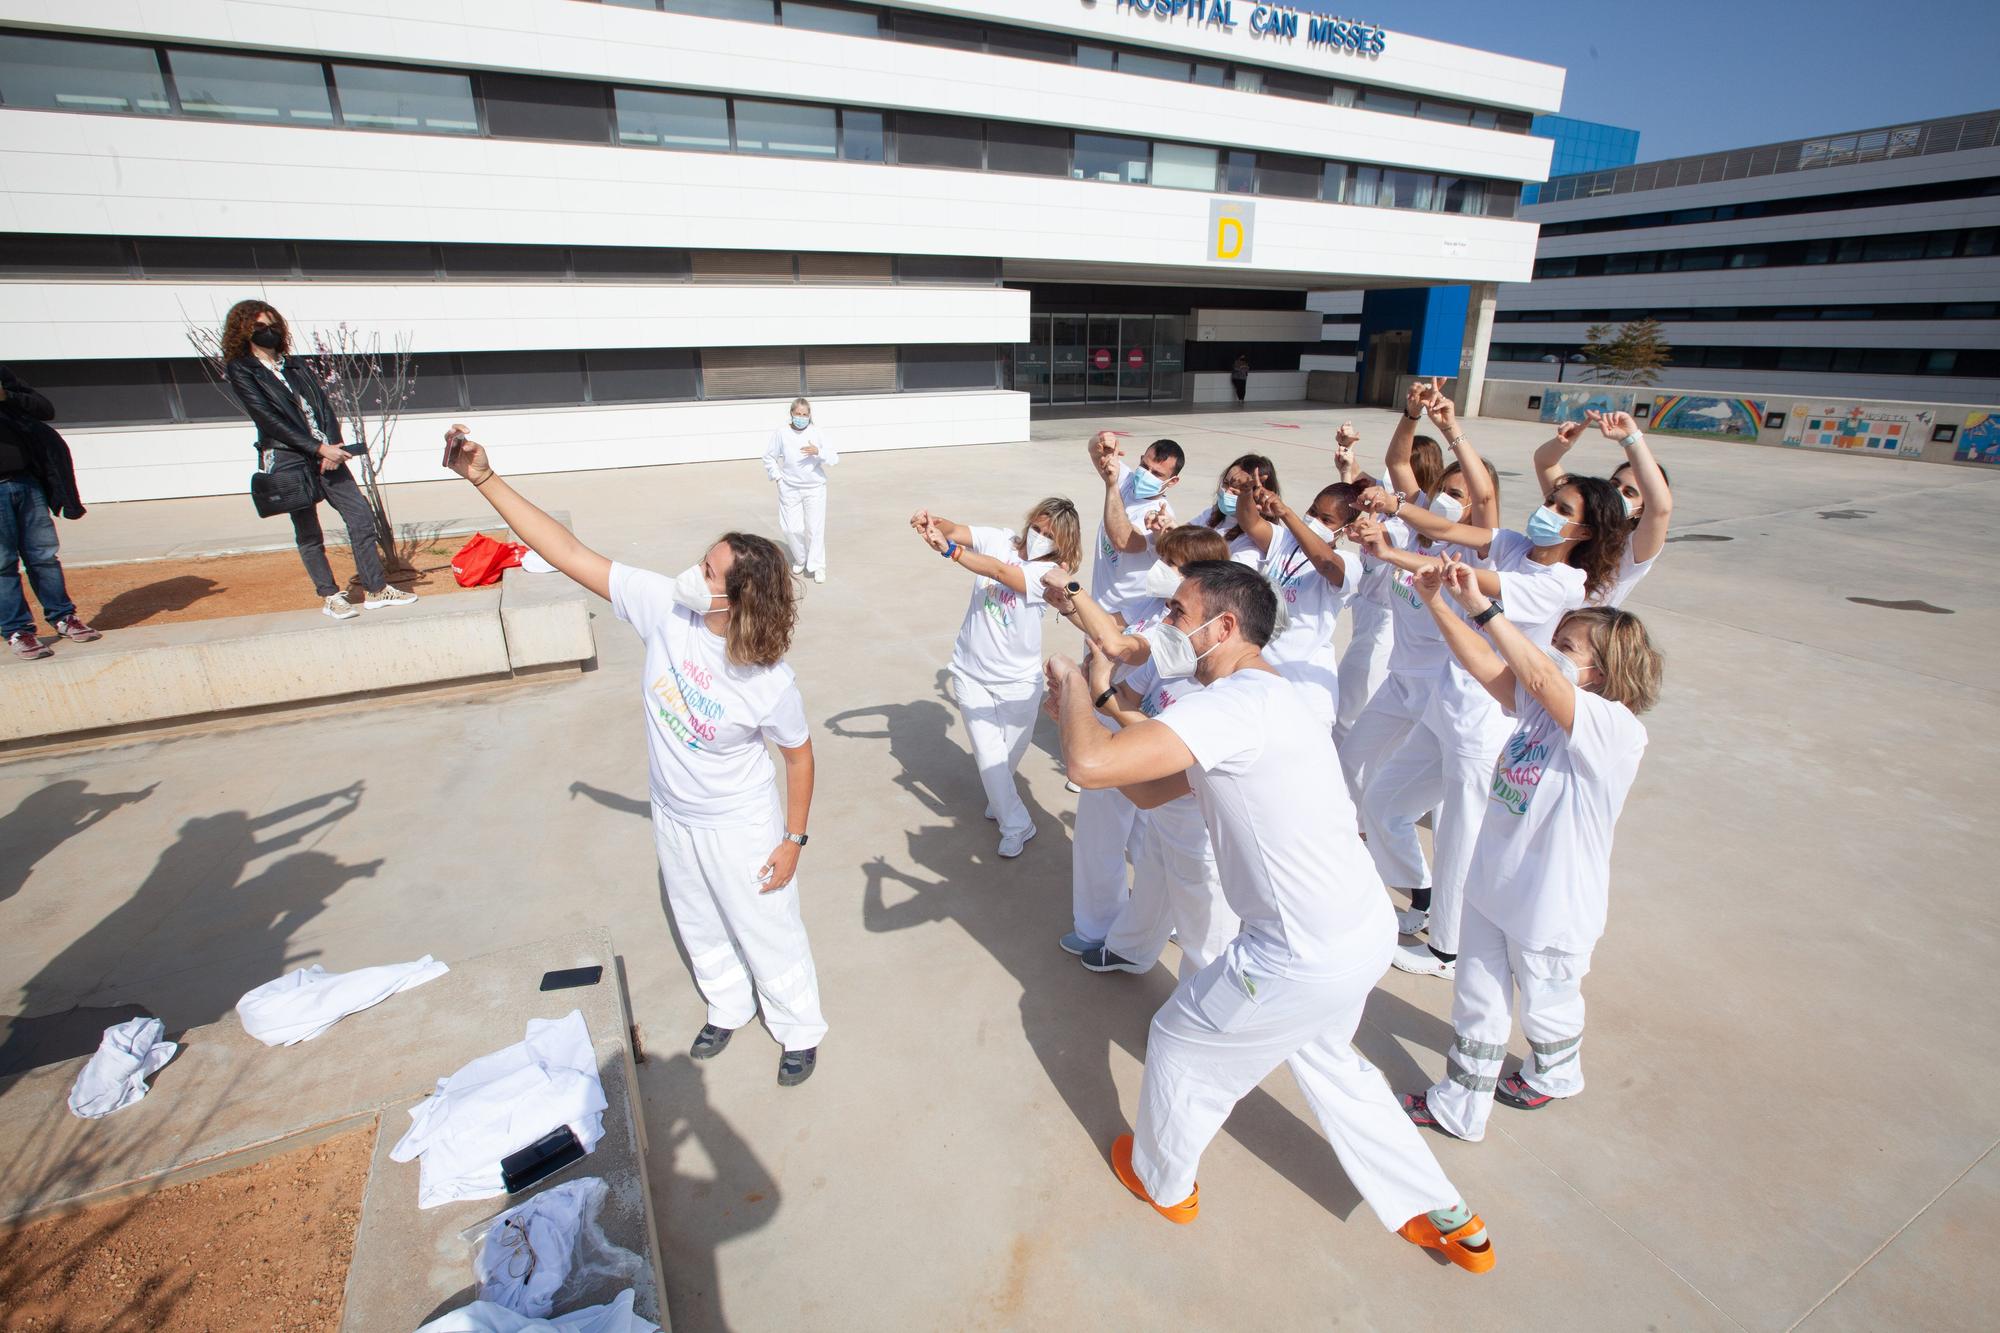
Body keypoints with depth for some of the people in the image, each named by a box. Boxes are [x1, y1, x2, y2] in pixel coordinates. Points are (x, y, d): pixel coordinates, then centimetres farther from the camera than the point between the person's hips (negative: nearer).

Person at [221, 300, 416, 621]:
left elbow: (324, 405, 9)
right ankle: (329, 596, 10)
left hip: (326, 453, 5)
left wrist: (333, 445, -7)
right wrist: (319, 448, -16)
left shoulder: (295, 366, 18)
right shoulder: (240, 372, 2)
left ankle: (377, 589, 1)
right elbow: (269, 419, -9)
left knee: (361, 515, -3)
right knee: (309, 533, 1)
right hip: (287, 460, -5)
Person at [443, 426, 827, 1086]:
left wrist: (793, 841, -10)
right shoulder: (663, 607, -22)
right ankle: (728, 1007, 56)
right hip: (673, 816, 6)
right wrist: (485, 479, -23)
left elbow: (798, 755, -15)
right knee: (700, 927, 27)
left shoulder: (770, 684, -31)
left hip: (740, 826, -5)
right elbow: (570, 552, -19)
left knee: (768, 932, 15)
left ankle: (799, 1030, 43)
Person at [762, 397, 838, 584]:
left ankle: (818, 566, 11)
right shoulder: (781, 433, -4)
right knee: (791, 528, 4)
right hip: (789, 489, 1)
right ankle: (800, 558, 30)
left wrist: (818, 452, -25)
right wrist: (777, 477, 0)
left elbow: (834, 457, -8)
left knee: (815, 528, -2)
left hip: (814, 488, -1)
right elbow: (769, 458, 8)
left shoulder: (816, 432, -5)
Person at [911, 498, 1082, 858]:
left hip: (1018, 680, -2)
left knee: (1010, 753, 12)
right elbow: (958, 531, -18)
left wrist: (948, 550, -41)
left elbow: (1000, 572, -30)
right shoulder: (999, 540, -3)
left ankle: (999, 798, 46)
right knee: (989, 754, 0)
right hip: (971, 672, 2)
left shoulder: (1049, 573, -13)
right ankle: (1016, 824, 18)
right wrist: (935, 523, -42)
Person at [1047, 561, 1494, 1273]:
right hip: (1362, 929, 9)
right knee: (1323, 1056, 33)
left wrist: (1073, 683, -14)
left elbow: (1091, 765, -34)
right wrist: (1078, 712, 5)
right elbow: (1149, 792, 12)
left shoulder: (1236, 702, -24)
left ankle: (1162, 1181, 43)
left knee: (1181, 1044, 15)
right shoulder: (1258, 699, 9)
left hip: (1308, 959, -9)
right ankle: (1446, 1218, 46)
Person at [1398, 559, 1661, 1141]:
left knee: (1545, 1004, 23)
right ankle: (1459, 1106, 35)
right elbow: (1485, 665, -10)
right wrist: (1437, 602, -20)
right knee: (1476, 1001, 18)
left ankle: (1555, 1076, 53)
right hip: (1490, 885, 6)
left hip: (1549, 906, -6)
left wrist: (1483, 607, -39)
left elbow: (1541, 677, -39)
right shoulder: (1540, 704, -4)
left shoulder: (1615, 729, -25)